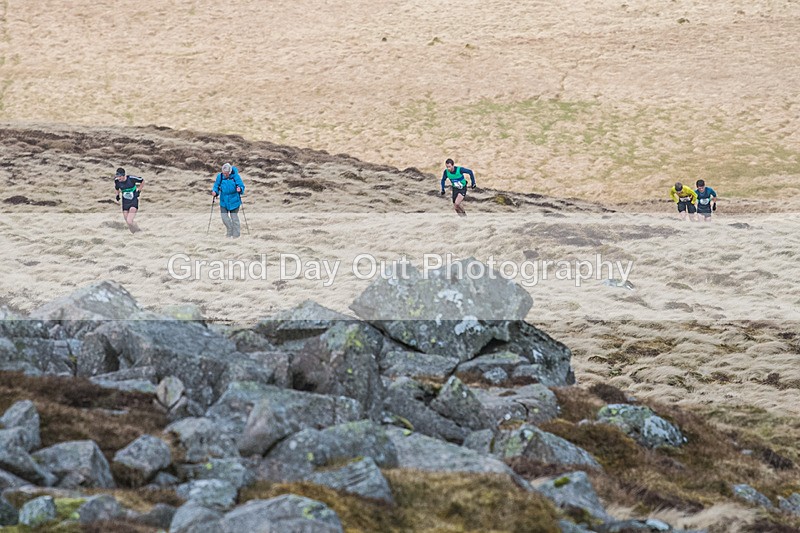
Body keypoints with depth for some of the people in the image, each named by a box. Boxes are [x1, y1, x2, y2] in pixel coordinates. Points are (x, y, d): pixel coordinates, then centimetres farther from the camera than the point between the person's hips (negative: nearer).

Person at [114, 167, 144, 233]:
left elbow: (142, 181, -1)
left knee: (129, 221, -21)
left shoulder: (131, 178, -18)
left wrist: (139, 191, -3)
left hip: (133, 202, -5)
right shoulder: (117, 181, -7)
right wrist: (117, 195, 7)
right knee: (129, 224, 4)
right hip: (125, 203, 5)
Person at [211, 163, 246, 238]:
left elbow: (241, 185, -10)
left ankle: (236, 234, 17)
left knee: (234, 217, 4)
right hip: (224, 200, 3)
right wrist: (215, 191, -16)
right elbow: (216, 186, 4)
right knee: (223, 216, 0)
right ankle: (229, 230, 22)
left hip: (234, 200, -3)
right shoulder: (220, 176, -6)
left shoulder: (235, 176, -13)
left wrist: (240, 189, -33)